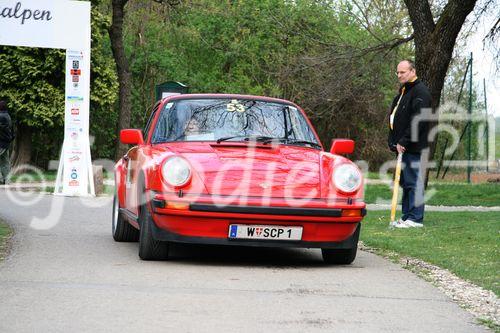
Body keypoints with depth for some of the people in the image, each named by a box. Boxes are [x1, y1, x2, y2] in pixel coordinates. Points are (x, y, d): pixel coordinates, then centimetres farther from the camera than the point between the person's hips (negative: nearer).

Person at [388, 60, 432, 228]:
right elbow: (395, 118, 26)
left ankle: (415, 218, -8)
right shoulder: (403, 91, 20)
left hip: (413, 147, -10)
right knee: (405, 182, 12)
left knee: (413, 181, -9)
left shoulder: (420, 92, -12)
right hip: (403, 146, 10)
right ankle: (406, 217, 16)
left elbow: (418, 121, -21)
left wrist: (403, 142, -20)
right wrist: (395, 141, 16)